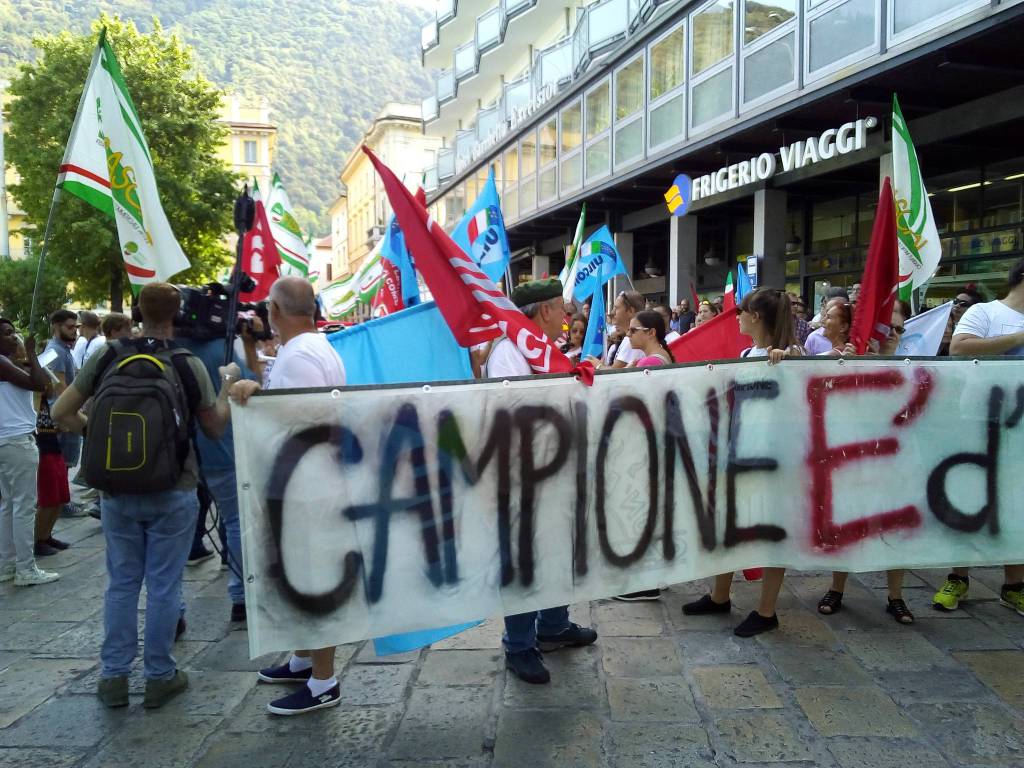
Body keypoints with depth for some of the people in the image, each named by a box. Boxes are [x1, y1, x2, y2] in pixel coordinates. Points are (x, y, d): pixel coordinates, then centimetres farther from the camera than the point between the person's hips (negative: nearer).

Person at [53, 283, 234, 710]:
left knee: (122, 582, 14)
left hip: (116, 490, 3)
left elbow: (61, 413, -1)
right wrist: (228, 385, 13)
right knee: (163, 585, 6)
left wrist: (95, 431, 14)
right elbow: (215, 427, 0)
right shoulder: (189, 365, -9)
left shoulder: (106, 357, -4)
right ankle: (159, 677, 16)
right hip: (172, 491, -2)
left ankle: (114, 676, 21)